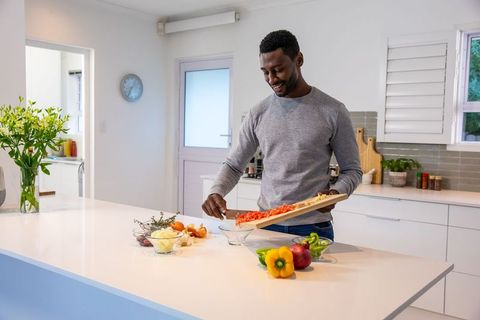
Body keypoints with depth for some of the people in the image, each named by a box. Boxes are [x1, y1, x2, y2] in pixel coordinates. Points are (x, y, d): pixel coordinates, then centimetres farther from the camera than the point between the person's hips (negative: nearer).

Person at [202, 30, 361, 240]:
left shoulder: (333, 112, -5)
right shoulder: (258, 113, 2)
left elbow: (352, 170, 0)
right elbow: (233, 165, 7)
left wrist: (335, 192, -20)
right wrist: (216, 192, -12)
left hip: (313, 228, -2)